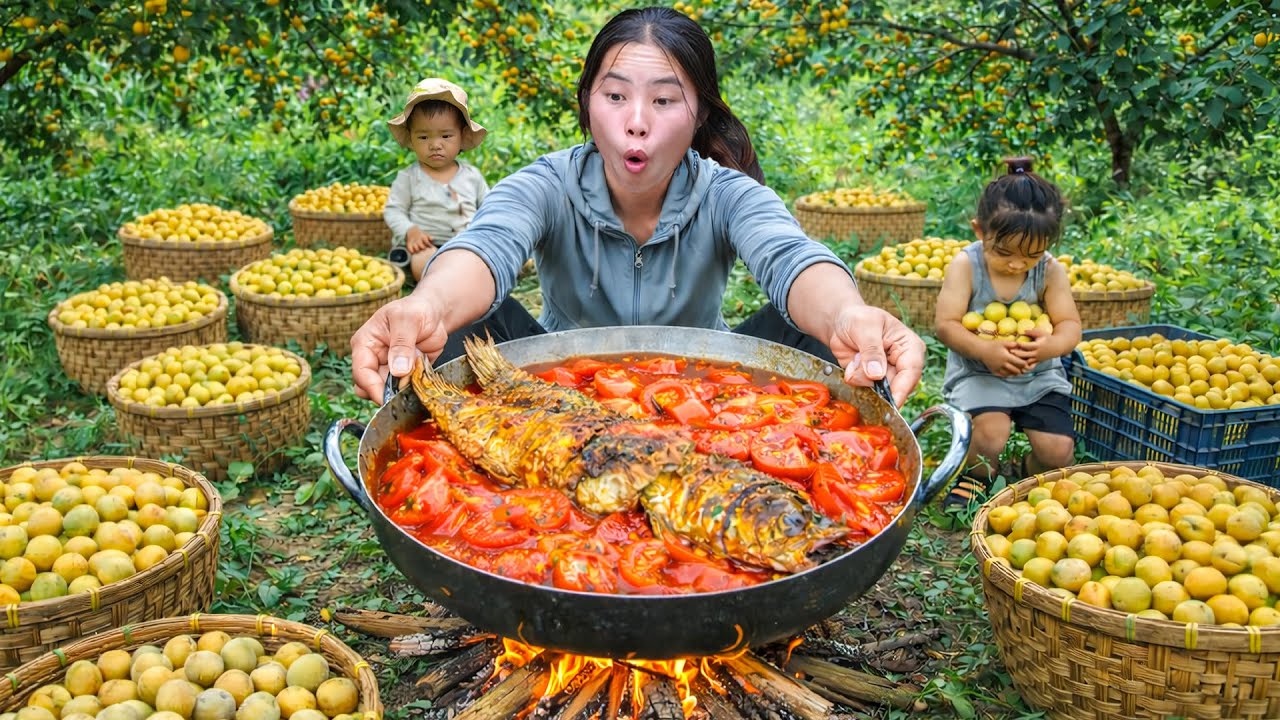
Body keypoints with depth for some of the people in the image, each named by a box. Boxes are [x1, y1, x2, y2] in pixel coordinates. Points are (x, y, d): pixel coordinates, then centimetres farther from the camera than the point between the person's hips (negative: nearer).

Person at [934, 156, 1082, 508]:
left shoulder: (1050, 271, -7)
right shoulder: (966, 266, -14)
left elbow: (1070, 325, -8)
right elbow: (945, 324, -17)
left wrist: (1051, 345, -32)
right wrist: (985, 350, -34)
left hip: (1038, 376, 3)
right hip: (977, 373, -2)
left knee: (1058, 450, -14)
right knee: (991, 430, -30)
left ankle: (1031, 480, 23)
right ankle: (976, 476, 5)